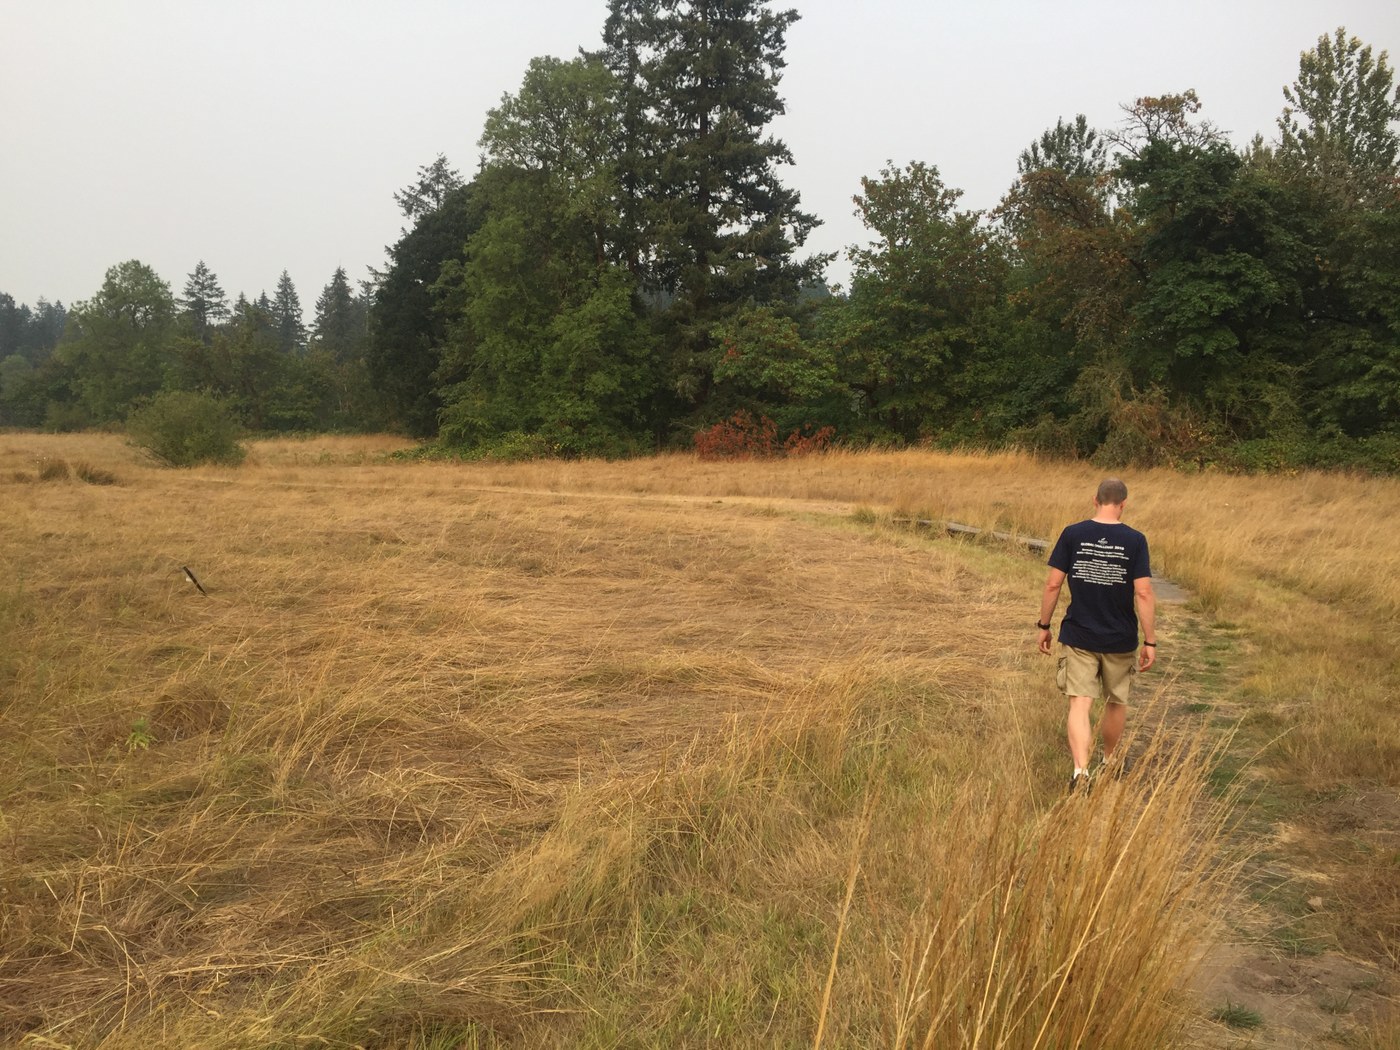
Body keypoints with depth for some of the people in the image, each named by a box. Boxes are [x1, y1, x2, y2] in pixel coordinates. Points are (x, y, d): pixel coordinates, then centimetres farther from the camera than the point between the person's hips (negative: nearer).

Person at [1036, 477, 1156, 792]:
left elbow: (1053, 584, -6)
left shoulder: (1072, 534, -6)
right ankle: (1109, 762, 37)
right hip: (1121, 640, 1)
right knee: (1116, 702, 20)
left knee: (1080, 704, -1)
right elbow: (1144, 594, -11)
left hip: (1078, 636, -1)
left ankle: (1081, 769, -19)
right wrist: (1150, 642, -5)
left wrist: (1044, 625, 5)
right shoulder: (1135, 540, -8)